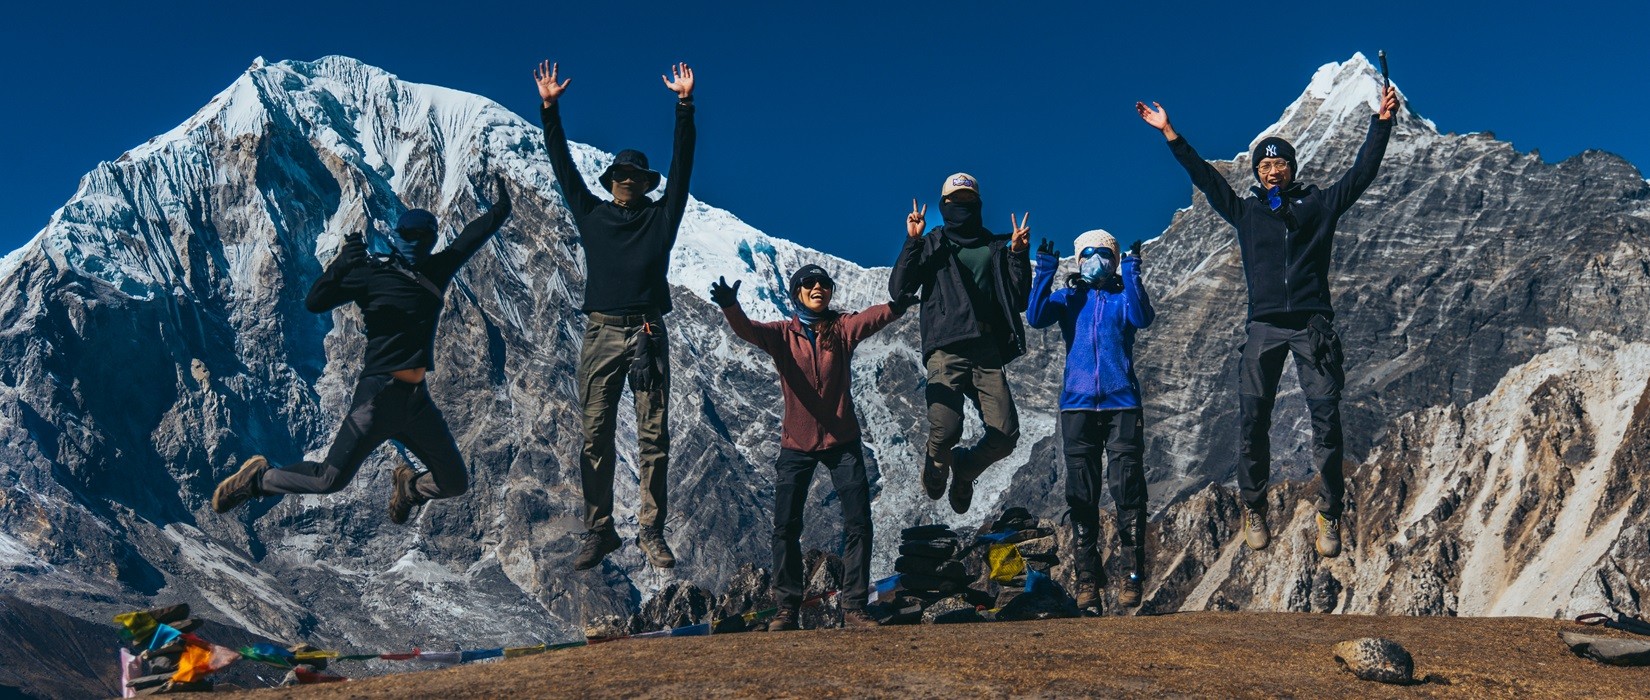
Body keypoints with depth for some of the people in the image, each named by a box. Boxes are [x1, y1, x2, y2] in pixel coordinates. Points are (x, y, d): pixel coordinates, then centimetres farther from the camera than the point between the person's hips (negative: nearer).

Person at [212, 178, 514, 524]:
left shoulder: (437, 271, 13)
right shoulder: (373, 273, -2)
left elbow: (472, 236, 24)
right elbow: (315, 303, -11)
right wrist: (340, 266, -26)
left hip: (418, 399, 6)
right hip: (380, 394, -6)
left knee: (455, 483, 9)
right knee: (331, 479, -9)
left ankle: (410, 487, 41)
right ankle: (257, 479, 16)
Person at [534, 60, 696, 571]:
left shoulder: (661, 217, 13)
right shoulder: (592, 215, 16)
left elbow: (681, 164, 6)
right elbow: (563, 166, 13)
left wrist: (685, 105, -1)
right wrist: (550, 109, 7)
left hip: (648, 334, -1)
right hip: (601, 333, 1)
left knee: (654, 437, -3)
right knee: (596, 436, -1)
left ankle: (652, 532, 0)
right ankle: (598, 532, 3)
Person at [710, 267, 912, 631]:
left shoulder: (843, 328, -2)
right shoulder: (782, 334, -2)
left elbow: (873, 317, -22)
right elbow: (747, 330, -21)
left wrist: (898, 305, -46)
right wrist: (730, 306, -44)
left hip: (842, 441, 0)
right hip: (797, 443, 0)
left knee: (859, 523, -2)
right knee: (786, 526, 1)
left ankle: (853, 607, 6)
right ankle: (787, 607, 13)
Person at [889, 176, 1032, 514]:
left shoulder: (996, 247, 20)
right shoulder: (931, 245, 14)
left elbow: (1020, 301, 14)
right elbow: (899, 290, 0)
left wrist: (1019, 255, 3)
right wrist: (912, 242, -6)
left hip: (988, 353, 3)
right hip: (946, 350, -3)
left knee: (1005, 436, -10)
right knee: (945, 430, -21)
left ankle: (964, 466, 24)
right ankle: (935, 468, 16)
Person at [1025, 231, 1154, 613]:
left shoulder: (1123, 296, 9)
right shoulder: (1067, 297, 12)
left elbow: (1142, 318, -12)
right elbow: (1036, 318, -5)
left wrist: (1132, 276, -20)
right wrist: (1043, 275, -13)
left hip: (1122, 403, -1)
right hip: (1078, 405, 1)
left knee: (1128, 491, -6)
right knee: (1081, 495, 1)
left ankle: (1133, 576, -2)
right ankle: (1087, 578, 5)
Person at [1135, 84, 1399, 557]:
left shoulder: (1319, 205, 11)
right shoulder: (1246, 212, 14)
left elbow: (1362, 173, 8)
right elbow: (1203, 176, 15)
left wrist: (1381, 122, -1)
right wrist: (1168, 133, 13)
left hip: (1313, 326, -1)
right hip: (1265, 327, 1)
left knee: (1326, 417, -7)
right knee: (1253, 419, -2)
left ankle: (1330, 515, -1)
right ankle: (1253, 509, 10)